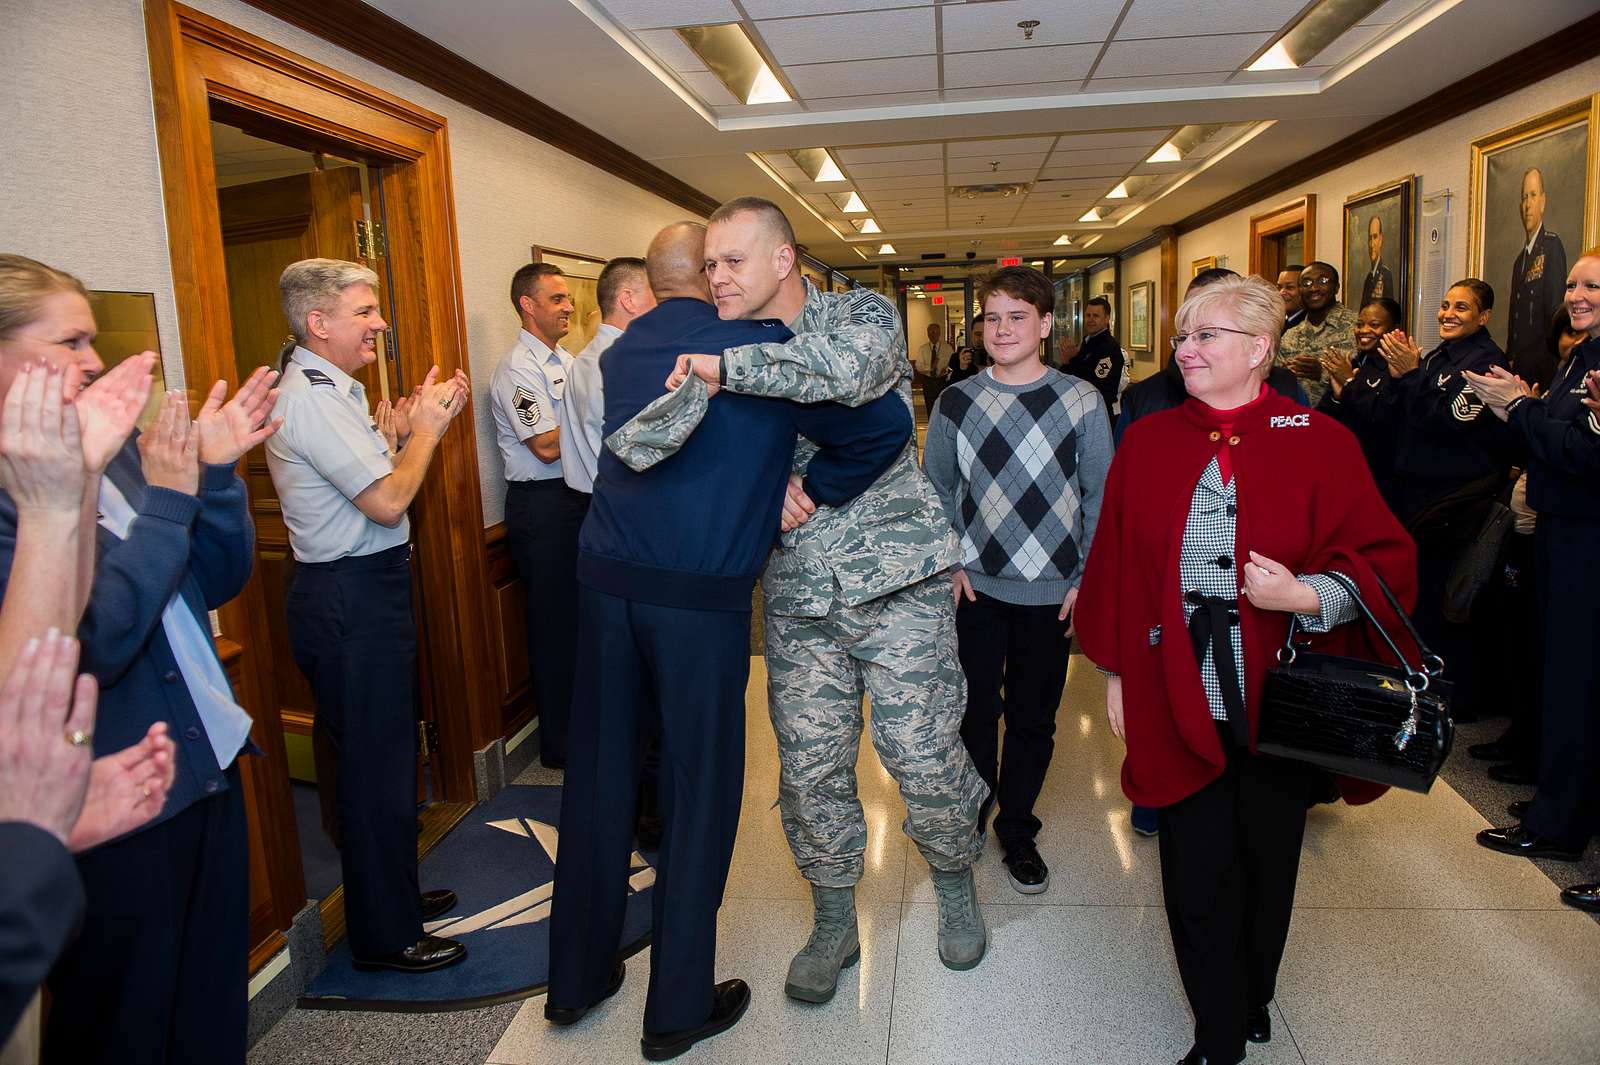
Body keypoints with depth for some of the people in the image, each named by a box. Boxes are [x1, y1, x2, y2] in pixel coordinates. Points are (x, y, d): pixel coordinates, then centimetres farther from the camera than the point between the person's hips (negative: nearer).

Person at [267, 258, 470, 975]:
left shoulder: (329, 390, 13)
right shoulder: (312, 398, -19)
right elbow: (389, 501, -22)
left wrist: (421, 423, 8)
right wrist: (427, 427, -9)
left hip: (362, 596, 11)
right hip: (351, 601, -11)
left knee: (383, 756, 20)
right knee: (375, 767, 1)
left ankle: (394, 895, 37)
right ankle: (385, 937, 16)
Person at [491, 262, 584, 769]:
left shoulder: (565, 360, 15)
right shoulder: (517, 369, -13)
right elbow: (548, 446, -19)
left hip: (579, 496, 9)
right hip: (543, 504, -9)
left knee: (582, 614, 16)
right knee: (555, 622, 0)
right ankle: (559, 745, 14)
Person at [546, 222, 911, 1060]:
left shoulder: (622, 350, 12)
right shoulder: (760, 344, -4)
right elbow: (885, 423, -8)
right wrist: (817, 491, 3)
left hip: (606, 580, 5)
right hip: (702, 596, -5)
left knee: (598, 774, 14)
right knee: (701, 788, 7)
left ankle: (575, 979, 31)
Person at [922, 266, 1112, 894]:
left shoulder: (1080, 400, -1)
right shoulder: (955, 402, 2)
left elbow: (1099, 497, 1)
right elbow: (935, 490, 8)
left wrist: (1088, 579, -4)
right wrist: (947, 562, -2)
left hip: (1052, 589, 0)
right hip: (975, 584, 1)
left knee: (1033, 716, 11)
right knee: (973, 710, 8)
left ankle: (1017, 830, 30)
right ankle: (967, 824, 29)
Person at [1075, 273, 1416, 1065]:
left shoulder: (1320, 443, -4)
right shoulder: (1147, 443, 2)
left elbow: (1385, 560, -4)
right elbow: (1113, 564, 4)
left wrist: (1306, 594, -22)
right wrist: (1114, 671, 3)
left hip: (1280, 701, 0)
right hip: (1180, 703, 1)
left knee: (1268, 865, 17)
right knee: (1197, 873, 5)